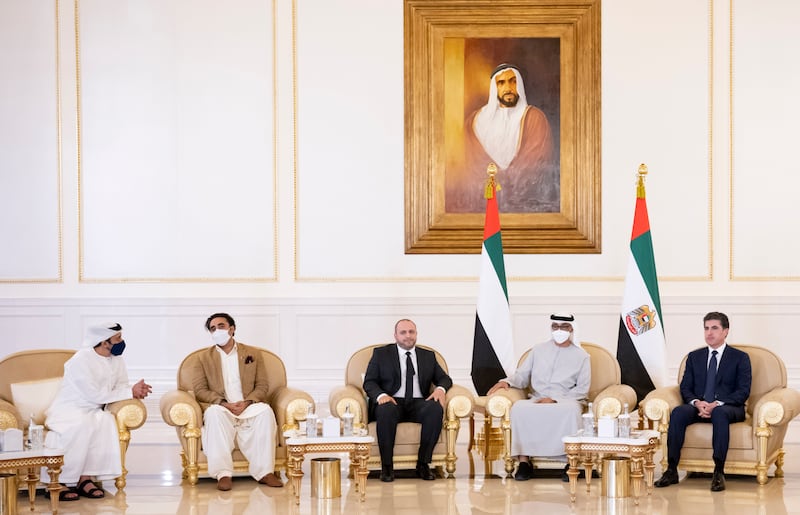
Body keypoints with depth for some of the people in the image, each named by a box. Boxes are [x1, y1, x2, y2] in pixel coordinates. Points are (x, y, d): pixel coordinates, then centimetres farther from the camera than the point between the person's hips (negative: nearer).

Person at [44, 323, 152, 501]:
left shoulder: (116, 359, 5)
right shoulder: (82, 360, -19)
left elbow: (121, 386, 7)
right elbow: (96, 395, -23)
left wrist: (137, 390, -17)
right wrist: (130, 392, -19)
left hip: (91, 412, 6)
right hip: (67, 410, -6)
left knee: (106, 420, -28)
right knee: (82, 423, -38)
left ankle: (86, 478, -27)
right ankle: (58, 484, -32)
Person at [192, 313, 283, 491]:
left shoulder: (253, 354, 16)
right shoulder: (204, 358, 14)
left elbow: (262, 385, 9)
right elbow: (199, 390, 3)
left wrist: (247, 402, -12)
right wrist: (224, 403, -13)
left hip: (248, 409, 1)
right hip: (221, 409, -1)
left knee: (265, 411, -33)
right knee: (214, 413, -37)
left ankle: (264, 471, -34)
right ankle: (223, 474, -42)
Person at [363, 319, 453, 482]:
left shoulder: (428, 356, 20)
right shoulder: (381, 354, 13)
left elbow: (445, 378, 16)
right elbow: (369, 382, 5)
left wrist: (440, 389, -9)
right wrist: (381, 395, -17)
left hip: (418, 404, 2)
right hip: (392, 402, -2)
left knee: (436, 408, -32)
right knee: (386, 410, -39)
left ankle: (423, 463, -24)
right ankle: (386, 466, -29)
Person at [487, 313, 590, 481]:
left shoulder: (581, 356, 10)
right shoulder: (539, 350, 19)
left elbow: (582, 390, 1)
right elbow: (522, 375, 17)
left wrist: (554, 399, -12)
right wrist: (507, 381, -7)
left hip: (566, 400, -2)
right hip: (537, 400, 2)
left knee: (571, 409, -40)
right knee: (519, 407, -32)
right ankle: (524, 460, -31)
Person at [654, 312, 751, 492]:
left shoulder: (740, 358, 7)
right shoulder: (694, 357, 18)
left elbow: (743, 391, -3)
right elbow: (685, 388, 11)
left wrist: (716, 404, -18)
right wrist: (696, 402, -13)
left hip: (728, 408, -3)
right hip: (698, 407, 3)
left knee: (719, 414, -40)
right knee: (678, 412, -31)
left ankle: (718, 472, -39)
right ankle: (671, 470, -32)